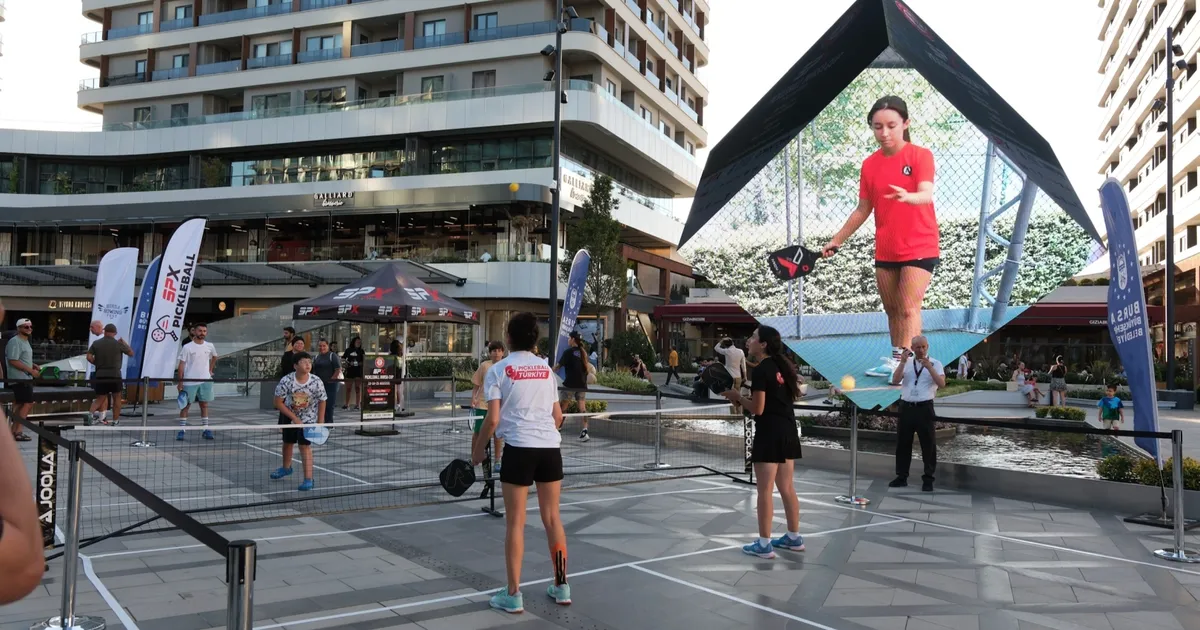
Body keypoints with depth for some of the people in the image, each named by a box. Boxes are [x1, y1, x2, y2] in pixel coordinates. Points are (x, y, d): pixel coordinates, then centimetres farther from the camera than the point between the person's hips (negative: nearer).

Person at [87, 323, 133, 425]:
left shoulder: (96, 343, 3)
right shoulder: (118, 344, -2)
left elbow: (89, 357, -5)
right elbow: (131, 353, 8)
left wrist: (97, 364, 12)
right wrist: (124, 342, 20)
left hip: (100, 375, 3)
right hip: (114, 375, -3)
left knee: (100, 399, 14)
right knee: (117, 398, 12)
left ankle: (90, 414, -11)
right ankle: (116, 421, 13)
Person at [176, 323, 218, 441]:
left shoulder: (210, 346, 6)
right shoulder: (187, 347, -5)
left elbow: (214, 357, 26)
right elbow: (182, 365, -6)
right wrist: (180, 382, -10)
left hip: (205, 381, 3)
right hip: (189, 382, -3)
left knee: (204, 405, 6)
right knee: (186, 405, 2)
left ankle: (206, 429, 9)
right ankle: (182, 430, 7)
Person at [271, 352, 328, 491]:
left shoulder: (316, 382, -25)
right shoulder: (286, 381, -26)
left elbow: (322, 402, -10)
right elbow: (278, 403, -16)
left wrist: (320, 423, -9)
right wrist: (294, 418, -20)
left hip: (308, 418, -2)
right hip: (288, 416, 2)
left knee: (305, 446, -11)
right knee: (287, 443, 19)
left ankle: (308, 479, -7)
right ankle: (286, 468, 47)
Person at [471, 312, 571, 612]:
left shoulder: (498, 370, -1)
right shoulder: (546, 369, 11)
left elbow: (492, 420, -6)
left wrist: (477, 450, 7)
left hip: (519, 448, -4)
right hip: (551, 447, 4)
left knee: (515, 523, 4)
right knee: (552, 518, 13)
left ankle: (513, 595, 10)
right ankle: (561, 586, 22)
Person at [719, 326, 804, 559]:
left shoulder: (760, 370, -15)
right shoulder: (781, 366, 11)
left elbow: (757, 408, -18)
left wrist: (737, 396, -2)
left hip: (770, 434, -9)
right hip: (788, 431, 9)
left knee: (765, 491, -1)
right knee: (787, 488, 17)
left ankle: (764, 545, 5)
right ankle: (794, 538, 26)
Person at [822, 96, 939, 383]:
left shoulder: (921, 155, -10)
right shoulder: (869, 165, 3)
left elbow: (927, 194, -25)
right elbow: (863, 209, 10)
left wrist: (908, 196, -48)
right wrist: (836, 240, 10)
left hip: (920, 248, -5)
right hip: (885, 250, 5)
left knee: (909, 307, -12)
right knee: (892, 310, 12)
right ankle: (895, 358, 25)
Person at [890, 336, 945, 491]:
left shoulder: (935, 363, 1)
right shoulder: (906, 363, 9)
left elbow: (942, 383, -14)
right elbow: (895, 380, -5)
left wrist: (929, 367, -24)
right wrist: (902, 362, -14)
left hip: (924, 408, -3)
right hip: (906, 407, 3)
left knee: (928, 444, 2)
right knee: (902, 443, 9)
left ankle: (928, 479, 11)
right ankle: (901, 477, 19)